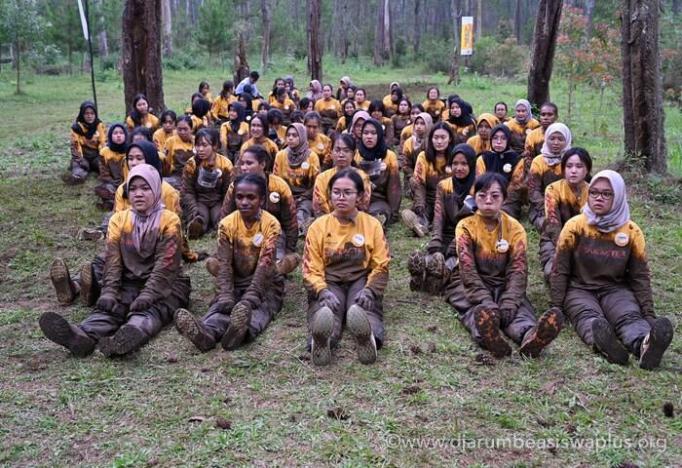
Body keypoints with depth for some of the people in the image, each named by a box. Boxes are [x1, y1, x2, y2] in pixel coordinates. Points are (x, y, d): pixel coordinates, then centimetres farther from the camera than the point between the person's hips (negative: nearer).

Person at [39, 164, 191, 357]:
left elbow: (165, 264, -15)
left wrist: (148, 295, -29)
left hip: (165, 286, -4)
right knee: (107, 307, -26)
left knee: (150, 311, -34)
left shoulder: (169, 220, -4)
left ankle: (129, 337, -66)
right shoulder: (119, 219, 9)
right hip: (129, 283, 4)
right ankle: (83, 336, -55)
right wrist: (109, 292, -20)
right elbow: (113, 259, -3)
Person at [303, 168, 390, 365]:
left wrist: (369, 290, -18)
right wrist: (323, 292, -20)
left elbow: (381, 266, 3)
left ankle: (370, 337, -67)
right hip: (329, 283, 0)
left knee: (363, 305, -39)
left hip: (361, 281, 0)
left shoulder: (372, 225, 6)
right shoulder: (318, 226, 6)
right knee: (325, 311, -38)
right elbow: (311, 269, 1)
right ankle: (322, 340, -65)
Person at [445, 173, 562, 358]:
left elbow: (518, 270, -13)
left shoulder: (515, 228, -1)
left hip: (503, 285, 2)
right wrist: (488, 304, -34)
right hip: (469, 284, -2)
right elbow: (468, 270, -18)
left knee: (519, 307, -31)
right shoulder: (466, 226, -7)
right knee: (478, 311, -36)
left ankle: (529, 336, -65)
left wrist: (507, 305, -31)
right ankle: (487, 336, -70)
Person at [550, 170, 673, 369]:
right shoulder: (575, 226, -3)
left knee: (630, 316, -32)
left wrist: (649, 313, 0)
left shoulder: (631, 231, 2)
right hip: (579, 289, -1)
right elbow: (560, 270, 0)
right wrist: (557, 307, -7)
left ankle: (645, 345, -64)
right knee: (589, 316, -35)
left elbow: (640, 275, 8)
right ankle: (603, 344, -68)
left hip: (616, 289, 2)